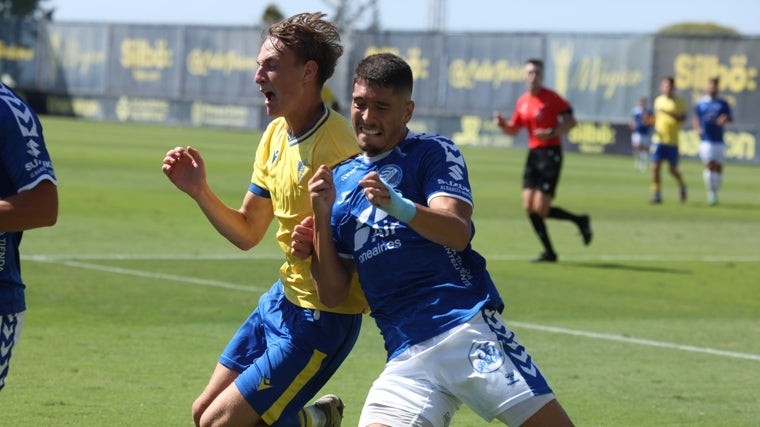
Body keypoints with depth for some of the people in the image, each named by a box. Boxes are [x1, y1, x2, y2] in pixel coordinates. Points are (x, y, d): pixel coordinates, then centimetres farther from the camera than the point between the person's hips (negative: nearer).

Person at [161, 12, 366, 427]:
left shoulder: (335, 144, -22)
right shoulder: (274, 136, 5)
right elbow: (246, 233, 13)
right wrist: (199, 191, 0)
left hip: (321, 319, -9)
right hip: (282, 299, 9)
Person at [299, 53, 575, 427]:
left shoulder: (433, 153, 6)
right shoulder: (339, 181, 18)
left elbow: (458, 234, -12)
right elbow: (333, 294, 13)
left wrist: (399, 206, -29)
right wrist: (321, 216, 1)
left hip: (467, 327, -4)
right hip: (406, 357, 4)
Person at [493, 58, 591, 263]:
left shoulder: (551, 97, -7)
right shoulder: (522, 102, 12)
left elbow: (570, 121, -7)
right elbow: (514, 130, 19)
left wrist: (552, 133, -21)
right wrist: (502, 123, -1)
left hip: (550, 153, -7)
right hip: (533, 154, 7)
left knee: (541, 209, -12)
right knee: (529, 206, 0)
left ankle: (580, 220, 11)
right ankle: (549, 252, 9)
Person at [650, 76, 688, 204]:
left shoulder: (679, 101, -2)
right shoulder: (658, 100, 10)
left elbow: (683, 118, -11)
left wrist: (669, 113, -24)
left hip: (673, 141, -3)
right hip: (659, 139, 3)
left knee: (673, 169, 2)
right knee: (655, 167, -6)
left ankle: (682, 186, 30)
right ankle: (656, 195, 0)